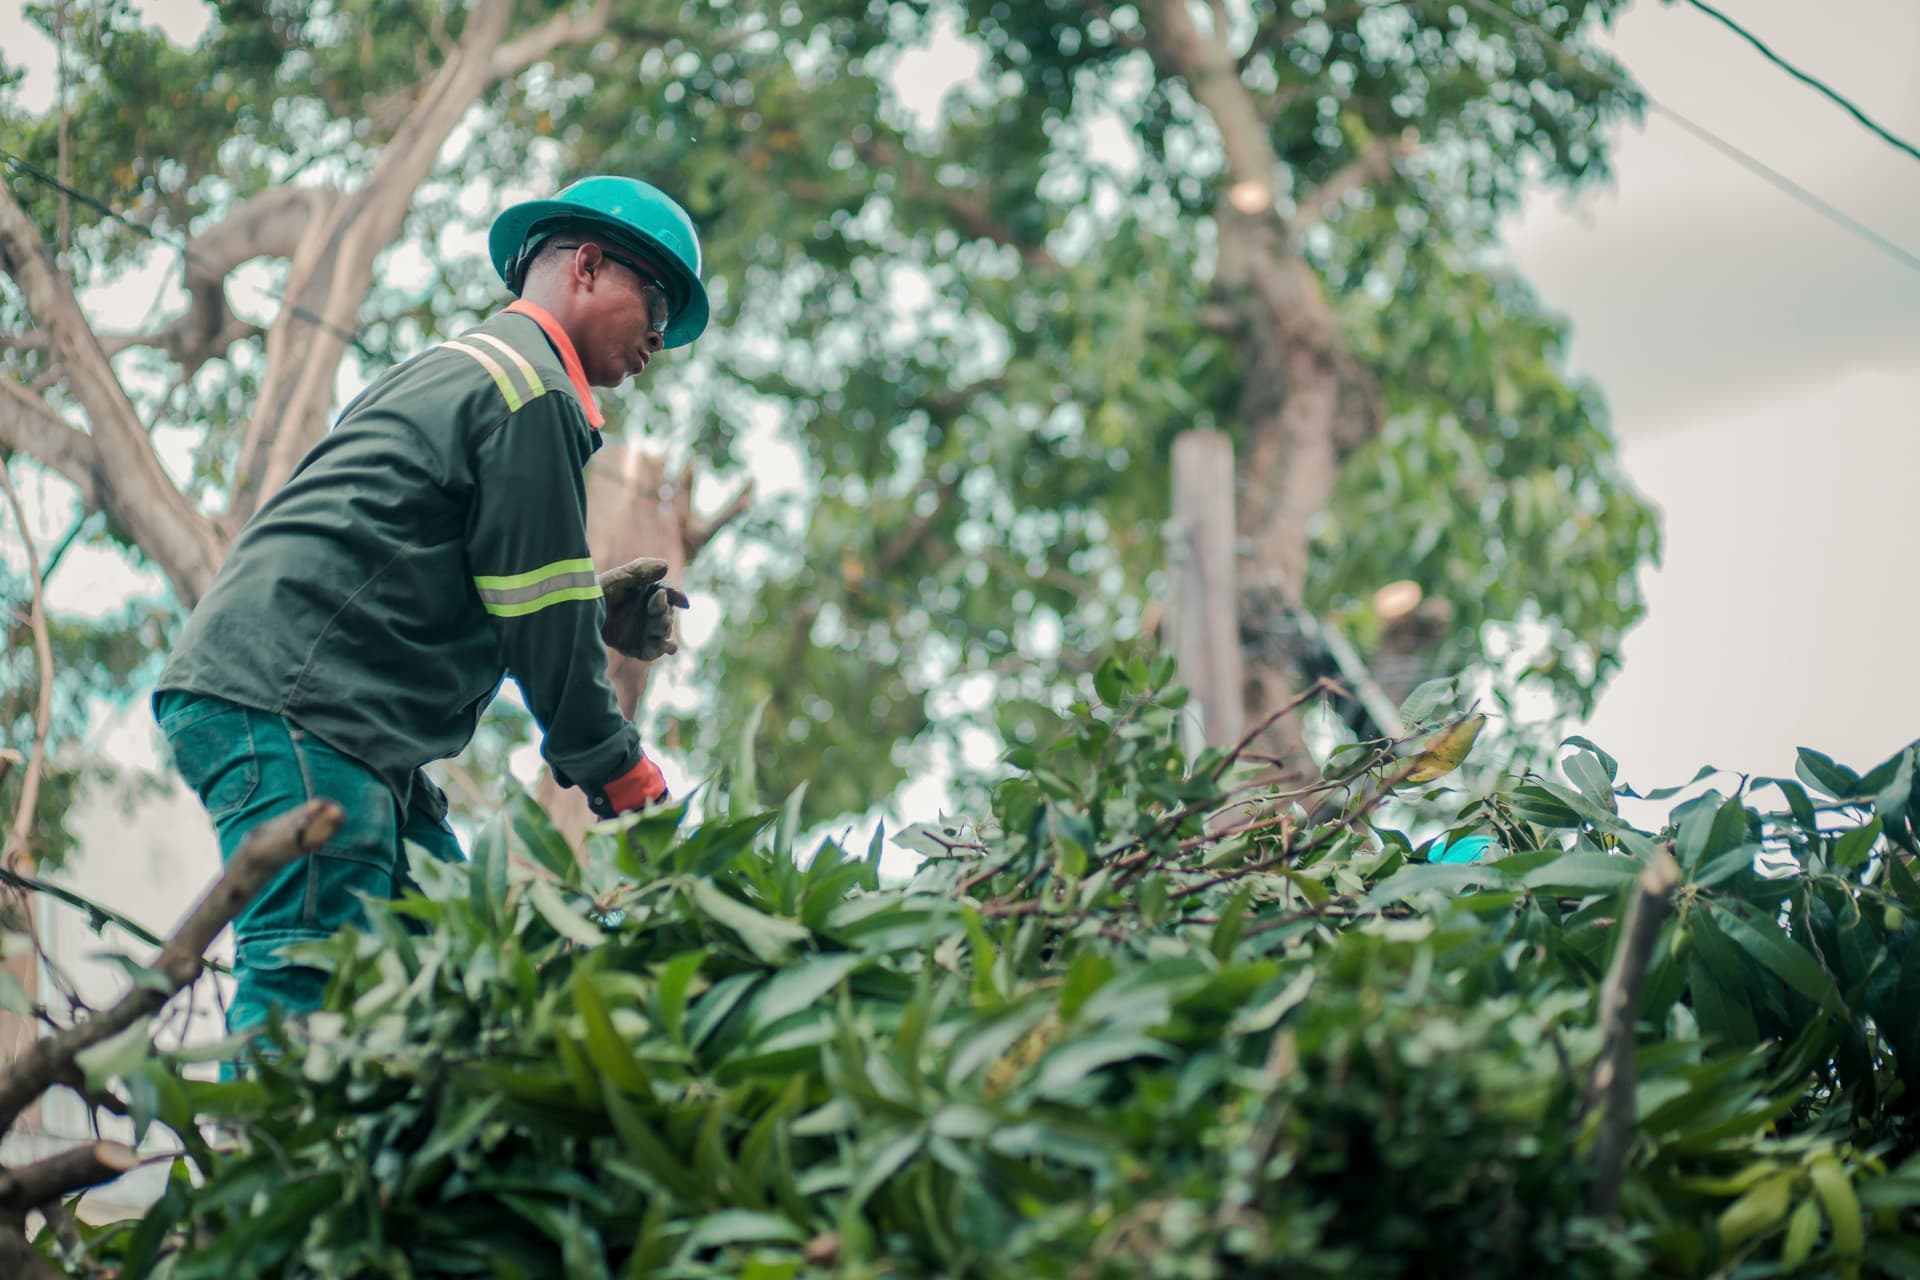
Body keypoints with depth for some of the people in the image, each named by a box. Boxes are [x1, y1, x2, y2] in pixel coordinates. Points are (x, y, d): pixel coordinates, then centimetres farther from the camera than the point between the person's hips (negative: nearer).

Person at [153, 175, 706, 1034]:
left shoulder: (460, 370, 27)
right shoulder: (532, 390, -5)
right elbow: (541, 625, -6)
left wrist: (598, 616, 19)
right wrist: (620, 773, 4)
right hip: (289, 708, -11)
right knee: (314, 987, -18)